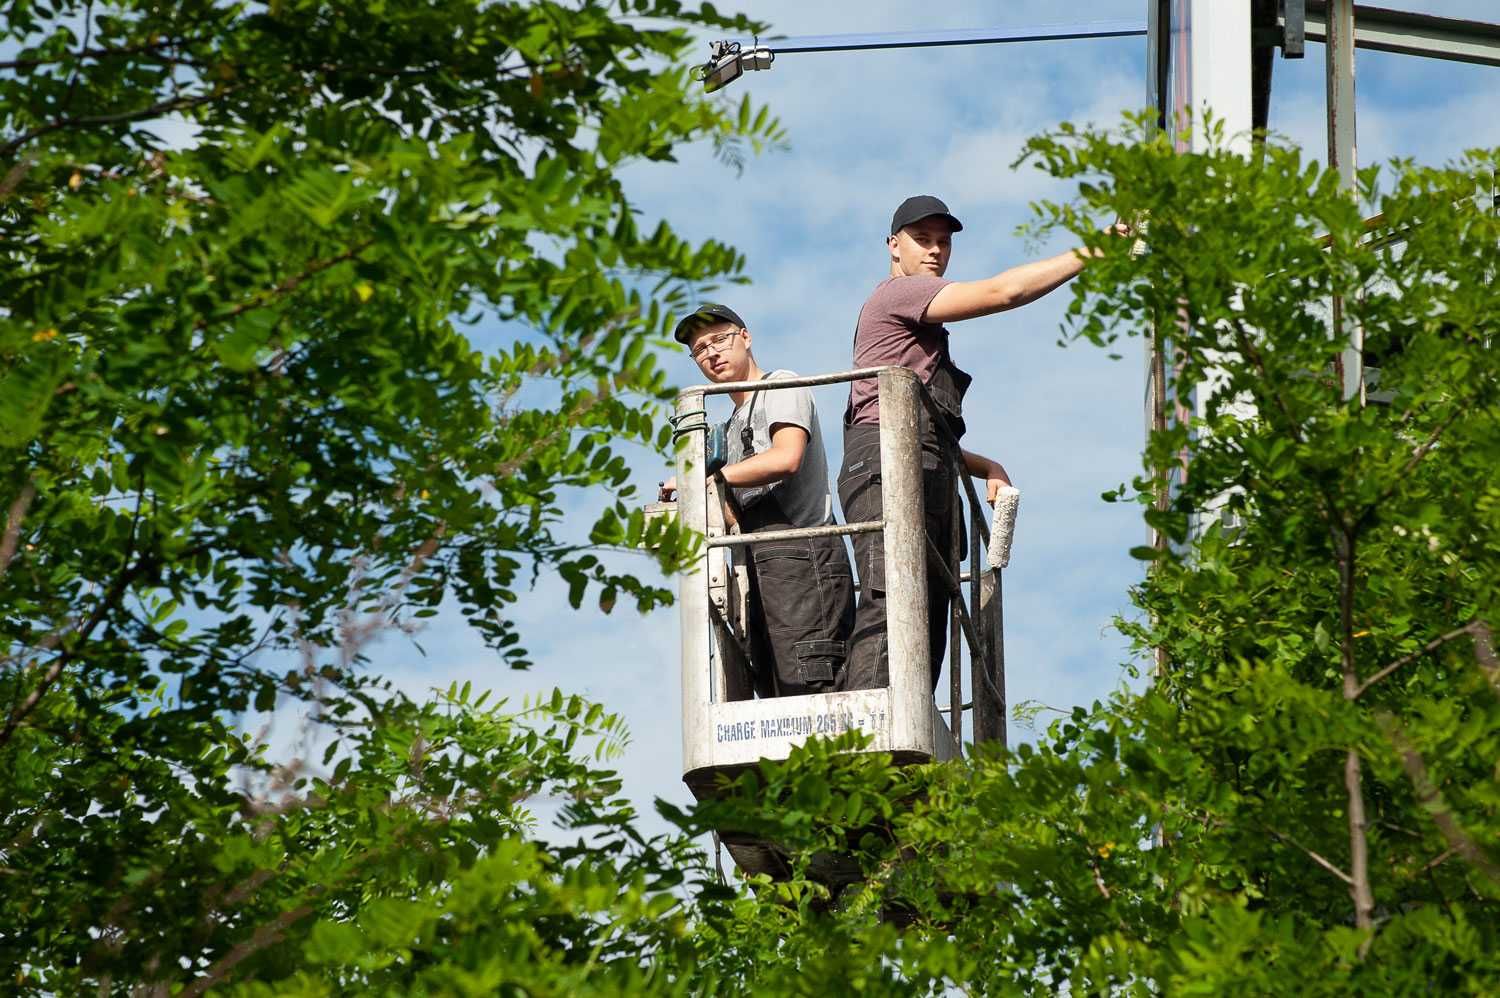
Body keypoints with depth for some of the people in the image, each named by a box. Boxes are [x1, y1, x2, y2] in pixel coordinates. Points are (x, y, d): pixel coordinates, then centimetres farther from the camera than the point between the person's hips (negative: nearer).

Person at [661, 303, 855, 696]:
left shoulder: (782, 387, 6)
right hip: (763, 567, 9)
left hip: (801, 551, -9)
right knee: (778, 694, -2)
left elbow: (786, 458, -14)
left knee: (808, 685, -21)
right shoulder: (732, 427, 31)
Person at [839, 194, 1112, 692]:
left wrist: (985, 467, 18)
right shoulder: (898, 292, 3)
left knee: (925, 633, -2)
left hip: (926, 481, 10)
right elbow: (1003, 292, -8)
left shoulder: (917, 328, 34)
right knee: (889, 613, -24)